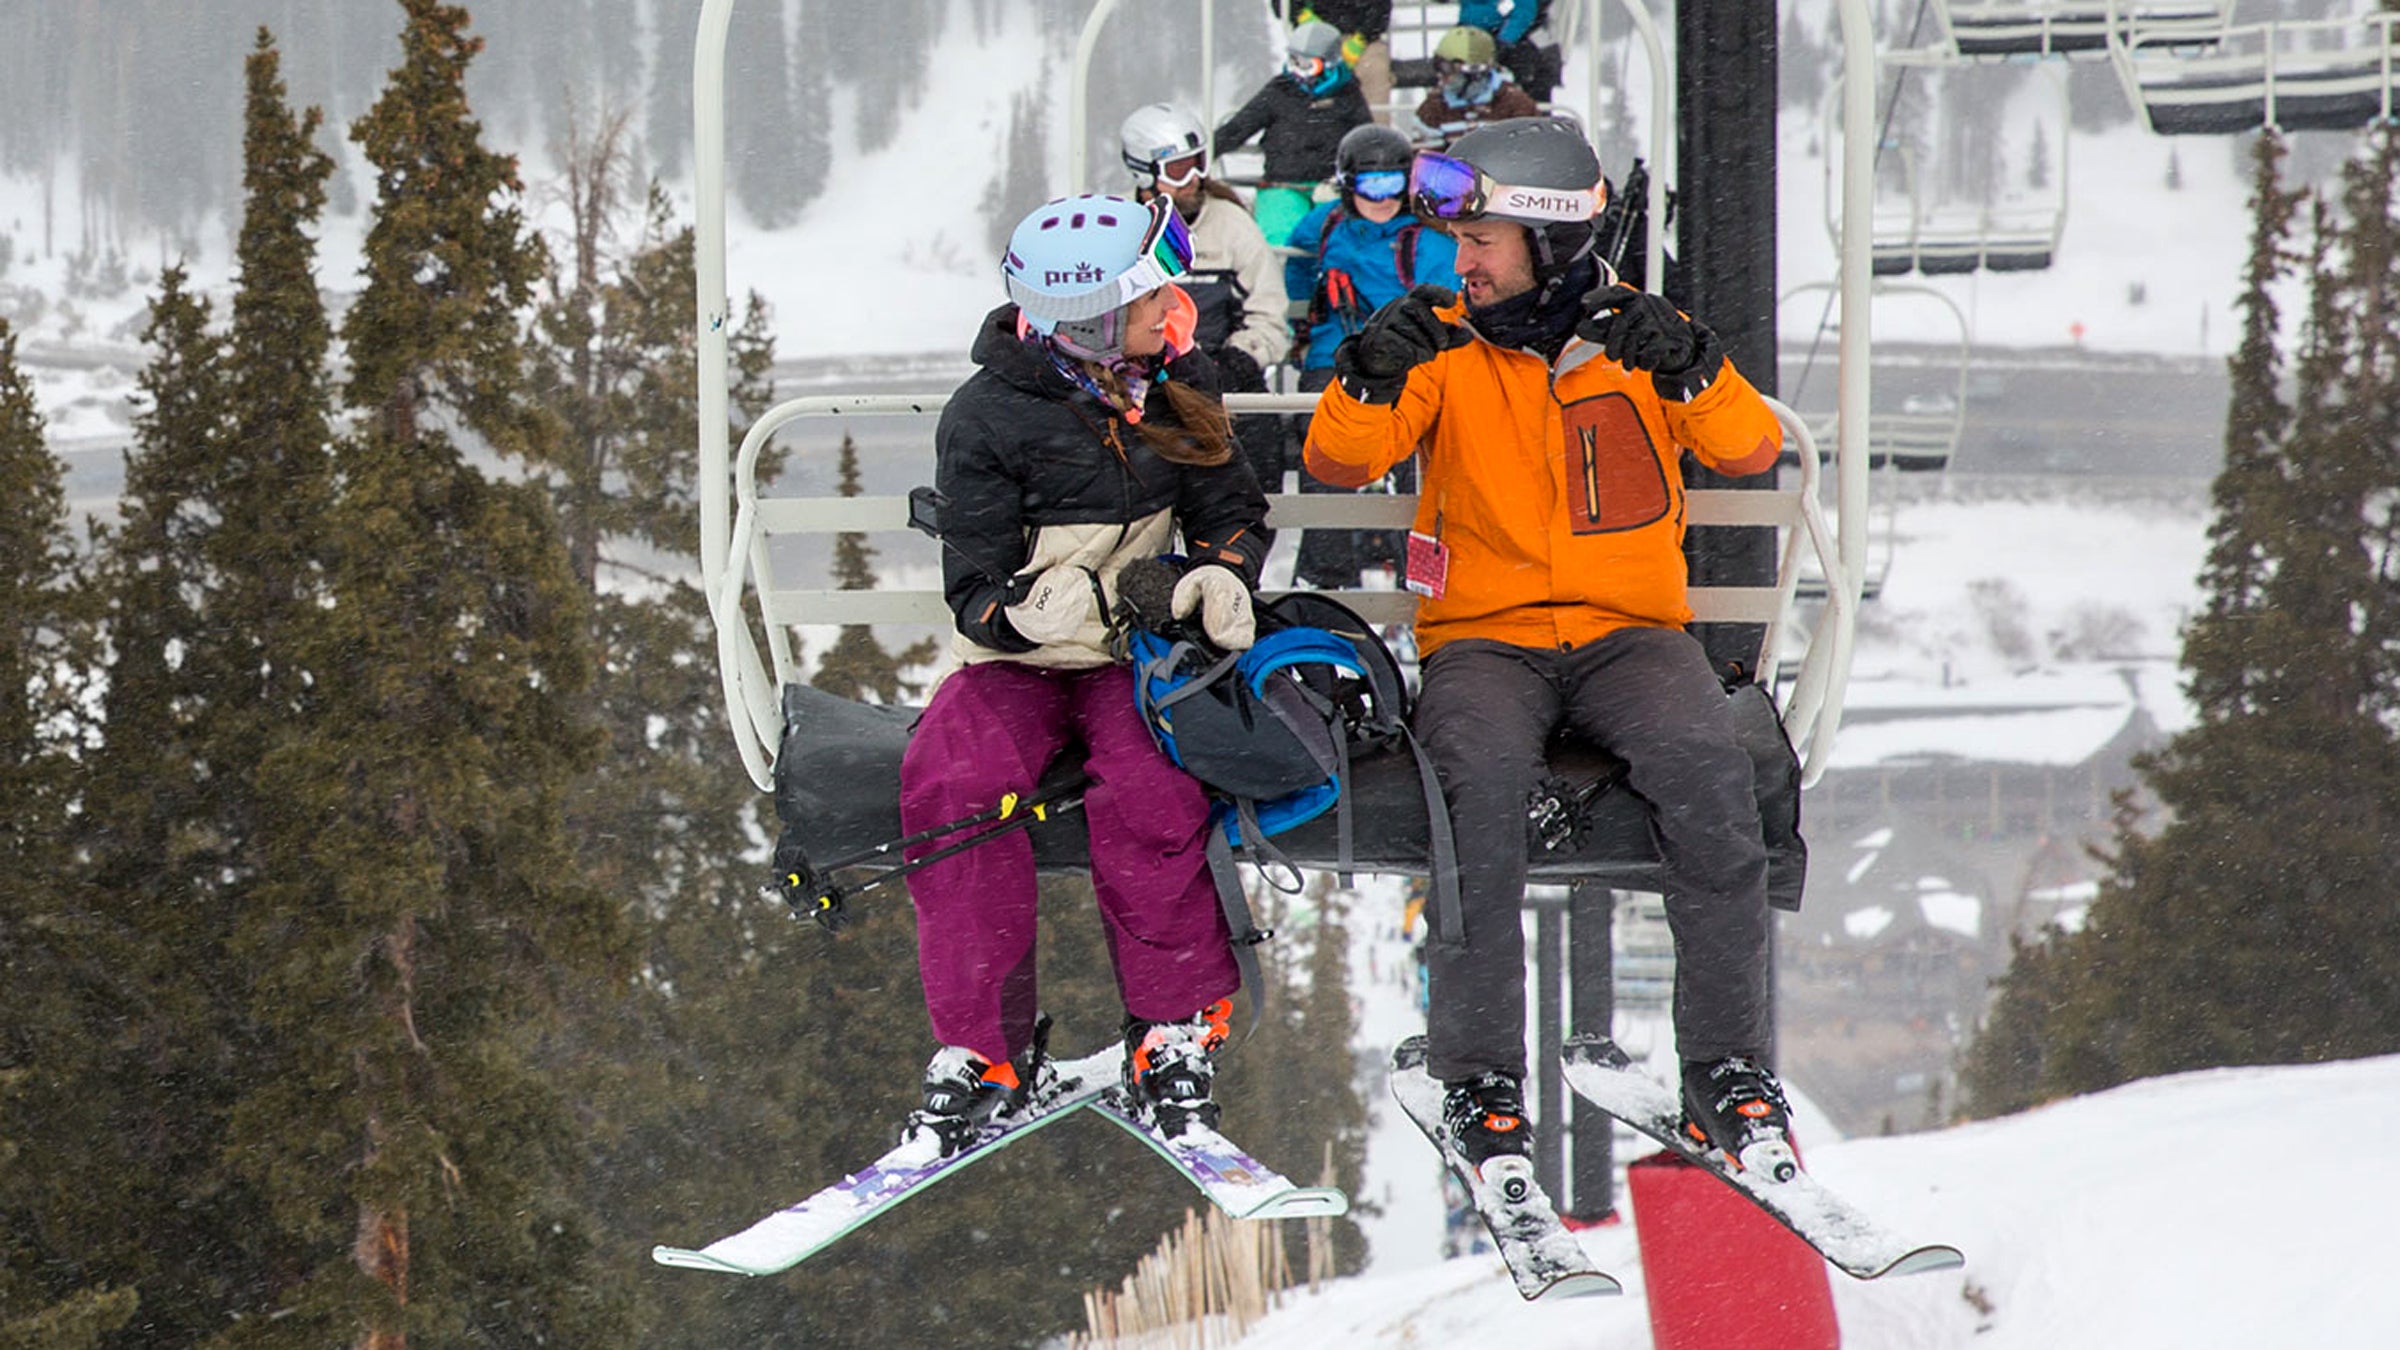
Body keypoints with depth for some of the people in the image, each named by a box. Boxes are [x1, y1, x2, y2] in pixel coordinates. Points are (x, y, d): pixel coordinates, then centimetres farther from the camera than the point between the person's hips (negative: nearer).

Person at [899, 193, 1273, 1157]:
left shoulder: (1176, 388, 5)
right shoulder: (986, 422, -9)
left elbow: (1232, 514, 15)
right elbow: (984, 597, -11)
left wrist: (1220, 578, -10)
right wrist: (1118, 605, -29)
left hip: (1136, 664, 2)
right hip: (1017, 668, -2)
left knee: (1149, 789, -32)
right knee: (953, 786, -32)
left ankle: (1173, 1040, -22)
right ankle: (981, 1055, -24)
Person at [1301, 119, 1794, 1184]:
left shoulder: (1633, 336, 10)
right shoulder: (1445, 349, 10)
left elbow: (1750, 450, -1)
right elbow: (1336, 462, -1)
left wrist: (1687, 368, -17)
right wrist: (1374, 375, -19)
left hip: (1629, 633, 0)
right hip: (1484, 637, 0)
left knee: (1705, 771, -31)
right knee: (1484, 778, -34)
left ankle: (1730, 1075, -24)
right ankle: (1480, 1082, -30)